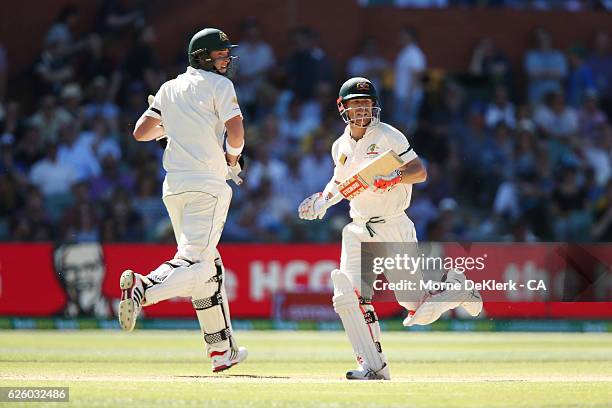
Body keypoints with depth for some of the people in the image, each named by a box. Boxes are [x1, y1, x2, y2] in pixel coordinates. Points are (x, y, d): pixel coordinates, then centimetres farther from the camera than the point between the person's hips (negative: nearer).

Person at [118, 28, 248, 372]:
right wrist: (233, 156, 7)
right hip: (207, 185, -7)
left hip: (173, 186, 7)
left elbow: (141, 132, 17)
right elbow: (236, 133, -14)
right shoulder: (219, 85, -2)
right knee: (196, 263, -14)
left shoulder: (169, 88, 16)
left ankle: (222, 349, 17)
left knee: (209, 266, 15)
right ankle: (144, 286, -39)